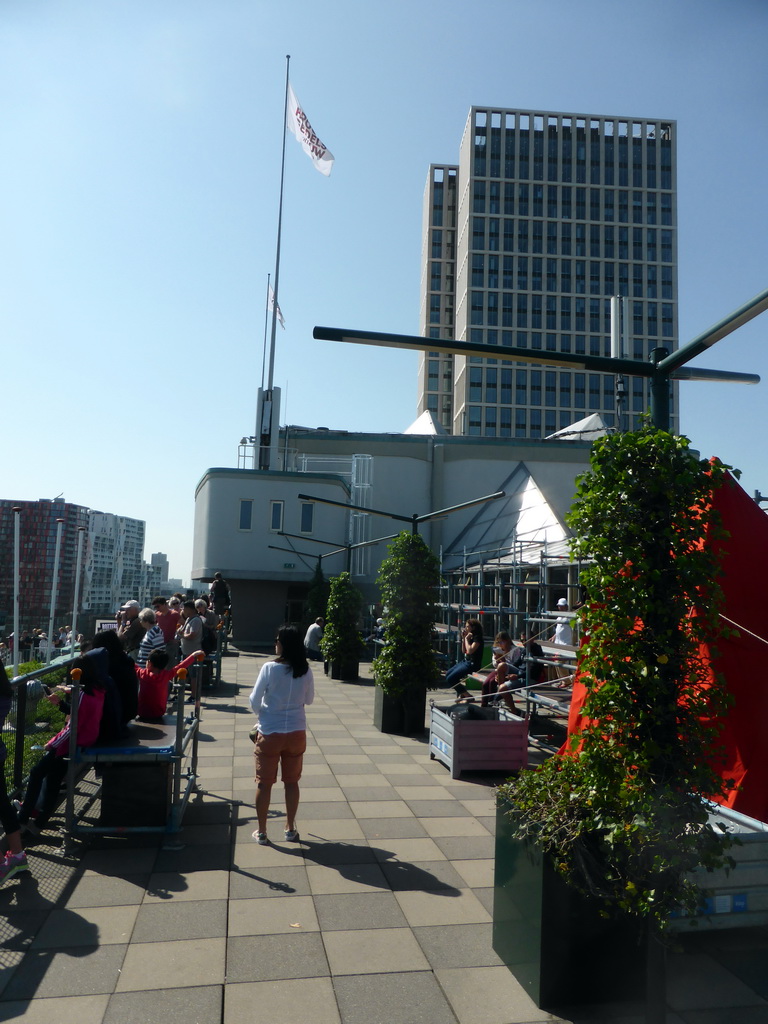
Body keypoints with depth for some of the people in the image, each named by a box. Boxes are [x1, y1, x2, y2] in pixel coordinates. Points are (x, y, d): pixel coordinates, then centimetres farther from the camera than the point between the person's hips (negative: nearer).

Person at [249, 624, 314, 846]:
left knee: (264, 783, 11)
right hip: (296, 733, 3)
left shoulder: (270, 668, -15)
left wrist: (260, 712, 12)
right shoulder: (305, 670, -6)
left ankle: (261, 832, 19)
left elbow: (254, 701, -8)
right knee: (292, 782, 16)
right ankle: (290, 829, 27)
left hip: (270, 733, -3)